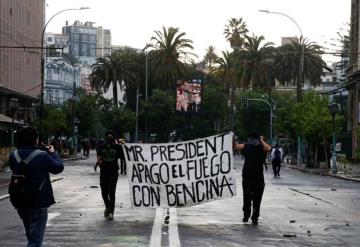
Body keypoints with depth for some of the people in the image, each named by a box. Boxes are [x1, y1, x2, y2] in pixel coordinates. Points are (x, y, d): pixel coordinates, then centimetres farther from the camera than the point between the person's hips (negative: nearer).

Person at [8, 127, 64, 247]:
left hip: (20, 203, 6)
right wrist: (53, 153, 14)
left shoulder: (13, 156, -2)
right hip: (38, 203, -6)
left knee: (31, 236, 24)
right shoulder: (42, 156, -17)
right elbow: (59, 167, -3)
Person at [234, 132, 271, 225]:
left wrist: (261, 141, -16)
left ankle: (255, 218, 8)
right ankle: (246, 215, 23)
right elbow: (236, 146, -5)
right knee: (246, 198, 9)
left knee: (257, 199, 1)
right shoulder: (246, 146, 4)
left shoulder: (261, 147, -3)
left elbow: (268, 148, -23)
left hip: (258, 178, -2)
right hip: (247, 176, 2)